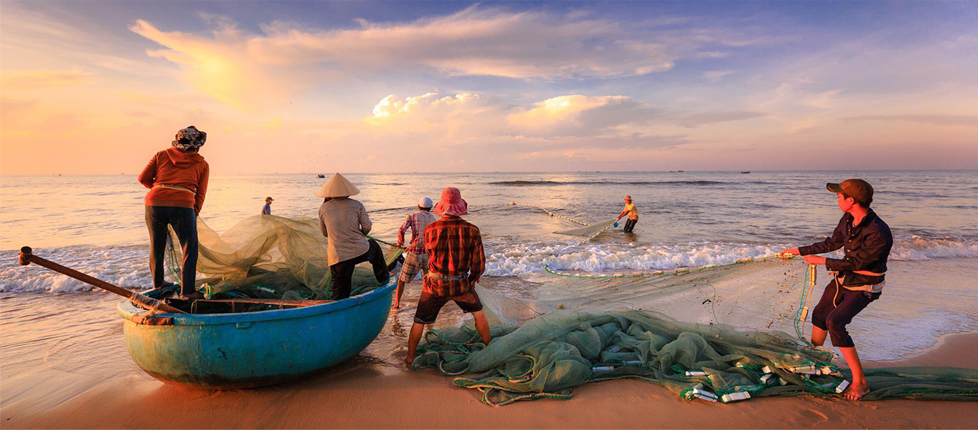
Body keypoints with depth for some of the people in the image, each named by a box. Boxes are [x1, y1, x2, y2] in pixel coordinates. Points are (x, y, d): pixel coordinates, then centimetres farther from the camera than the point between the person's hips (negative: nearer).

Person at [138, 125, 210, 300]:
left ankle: (157, 283, 38)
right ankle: (187, 291, 3)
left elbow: (143, 178, 14)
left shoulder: (162, 155, 17)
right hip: (182, 205, -3)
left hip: (154, 202, 4)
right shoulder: (202, 164, 12)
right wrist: (194, 215, 19)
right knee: (189, 249, 6)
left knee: (156, 246, 20)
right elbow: (200, 195, 9)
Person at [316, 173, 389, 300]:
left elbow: (325, 233, 16)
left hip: (338, 259, 0)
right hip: (361, 252, 0)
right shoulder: (357, 205, 1)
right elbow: (367, 227, -1)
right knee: (373, 245, 35)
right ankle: (383, 277, 45)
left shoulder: (323, 209, 4)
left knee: (339, 296, 10)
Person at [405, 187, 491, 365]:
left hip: (435, 285, 0)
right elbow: (479, 264, -8)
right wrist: (473, 280, 13)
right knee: (478, 313, 26)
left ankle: (410, 357, 31)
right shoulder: (472, 230, -15)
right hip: (460, 285, 1)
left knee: (419, 322, 19)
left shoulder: (429, 229, -15)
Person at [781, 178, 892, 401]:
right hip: (843, 279, 9)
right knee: (819, 315, 19)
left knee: (835, 322, -25)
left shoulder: (879, 233, -31)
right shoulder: (848, 220, -6)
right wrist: (800, 250, 14)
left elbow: (856, 263, -26)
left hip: (863, 287, -8)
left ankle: (860, 382, -14)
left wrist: (822, 261, -18)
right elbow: (832, 243, 9)